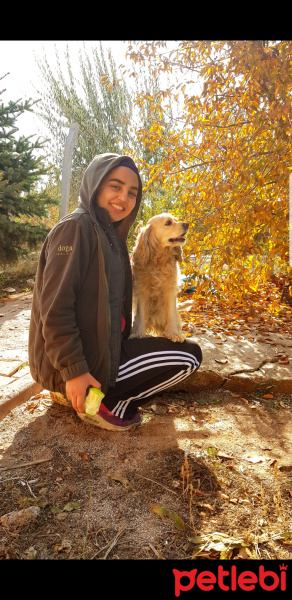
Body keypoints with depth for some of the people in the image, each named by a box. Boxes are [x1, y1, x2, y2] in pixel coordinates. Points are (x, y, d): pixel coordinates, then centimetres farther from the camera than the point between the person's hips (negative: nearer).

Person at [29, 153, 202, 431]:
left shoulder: (111, 234, 12)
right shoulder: (76, 227, -16)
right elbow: (55, 307, -21)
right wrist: (74, 371, -22)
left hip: (102, 346, 9)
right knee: (189, 355, -7)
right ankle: (103, 404, -1)